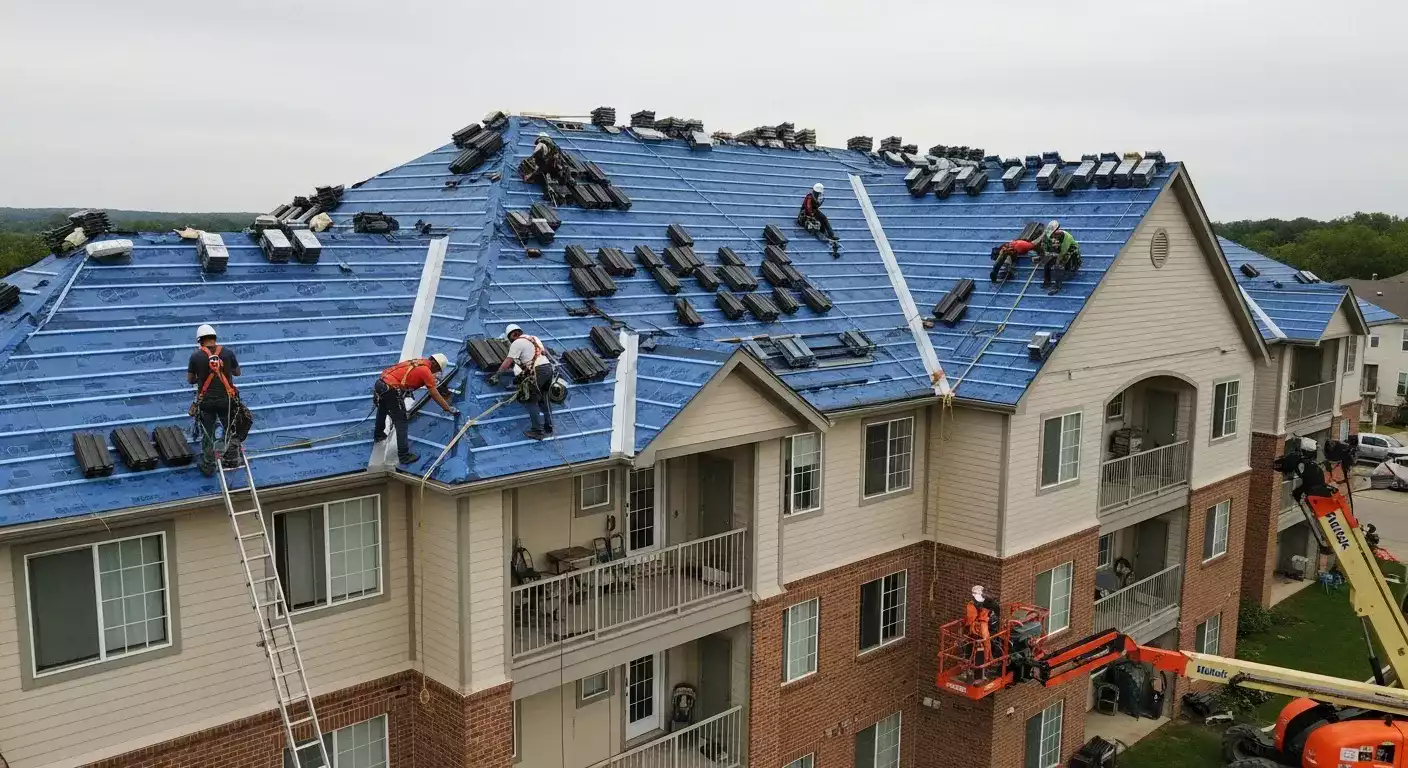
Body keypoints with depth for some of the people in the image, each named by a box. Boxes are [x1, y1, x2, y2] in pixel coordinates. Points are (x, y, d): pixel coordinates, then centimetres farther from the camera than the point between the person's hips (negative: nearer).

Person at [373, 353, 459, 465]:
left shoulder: (418, 362, 15)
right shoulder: (426, 371, -7)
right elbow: (435, 395, -6)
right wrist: (449, 409, -1)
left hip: (380, 382, 9)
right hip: (391, 390, -9)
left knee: (382, 409, 34)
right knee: (400, 421, -3)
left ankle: (379, 435, 58)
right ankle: (404, 456, -5)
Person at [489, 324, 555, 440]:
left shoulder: (517, 343, -2)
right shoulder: (534, 338, 22)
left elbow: (508, 361, -10)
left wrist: (496, 375, -10)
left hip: (537, 371, -8)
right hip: (548, 367, 8)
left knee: (531, 401, 1)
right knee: (544, 398, 20)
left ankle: (537, 431, -2)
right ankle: (548, 427, 25)